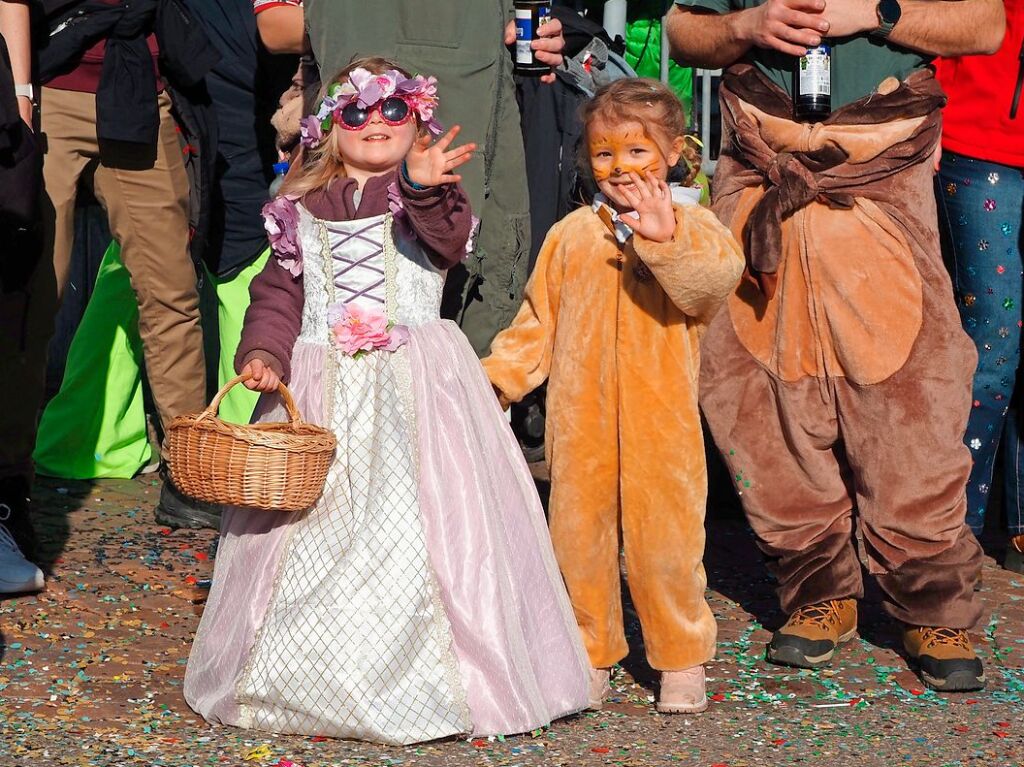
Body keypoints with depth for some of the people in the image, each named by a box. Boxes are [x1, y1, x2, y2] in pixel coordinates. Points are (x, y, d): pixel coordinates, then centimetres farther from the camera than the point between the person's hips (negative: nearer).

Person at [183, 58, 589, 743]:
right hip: (319, 387, 3)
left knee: (411, 521, -9)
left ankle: (439, 676, 0)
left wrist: (426, 188, -39)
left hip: (414, 384, -3)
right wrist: (264, 351, -6)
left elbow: (450, 237, -18)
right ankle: (312, 675, 16)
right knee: (312, 525, 4)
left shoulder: (427, 196, 3)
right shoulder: (301, 210, 13)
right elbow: (278, 292, 11)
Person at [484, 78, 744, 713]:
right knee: (578, 535, 8)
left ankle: (682, 660, 17)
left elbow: (715, 280, -21)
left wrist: (664, 242, -34)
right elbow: (539, 322, 15)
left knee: (666, 538, 1)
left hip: (661, 418, -3)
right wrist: (497, 376, 4)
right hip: (580, 418, 3)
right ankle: (590, 657, 23)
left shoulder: (692, 226, 1)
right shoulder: (570, 236, 10)